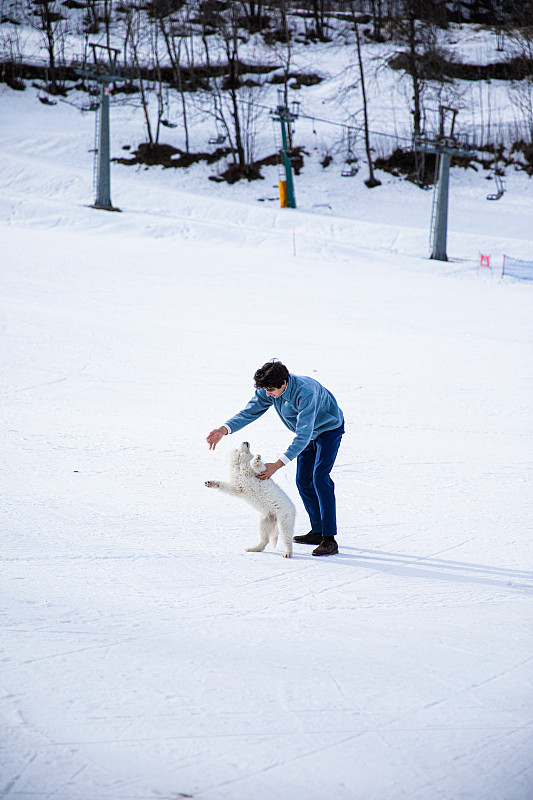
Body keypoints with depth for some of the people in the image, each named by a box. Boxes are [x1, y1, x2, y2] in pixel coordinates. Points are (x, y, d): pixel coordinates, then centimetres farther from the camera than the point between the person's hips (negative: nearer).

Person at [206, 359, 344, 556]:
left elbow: (303, 436, -43)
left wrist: (278, 464, -47)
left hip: (329, 428, -8)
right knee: (303, 481, 6)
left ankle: (329, 539, -20)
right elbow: (250, 411, -14)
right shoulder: (268, 390, -19)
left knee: (319, 477, -20)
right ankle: (317, 532, 19)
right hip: (308, 432, 8)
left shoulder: (306, 392, -41)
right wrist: (224, 429, -32)